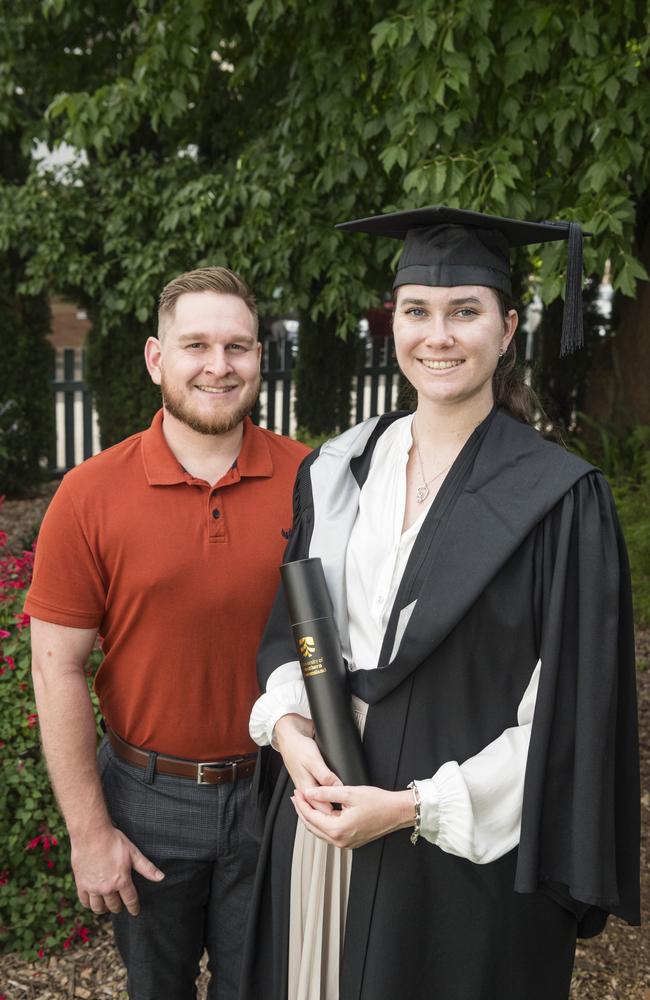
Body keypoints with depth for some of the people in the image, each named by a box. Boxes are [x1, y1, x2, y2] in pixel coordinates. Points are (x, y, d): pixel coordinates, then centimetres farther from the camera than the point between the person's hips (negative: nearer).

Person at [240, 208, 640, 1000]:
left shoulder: (558, 498, -13)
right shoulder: (335, 471, 2)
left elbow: (569, 713, -13)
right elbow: (286, 627, 9)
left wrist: (412, 806, -16)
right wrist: (289, 728, -10)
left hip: (467, 845, -4)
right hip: (322, 803, 4)